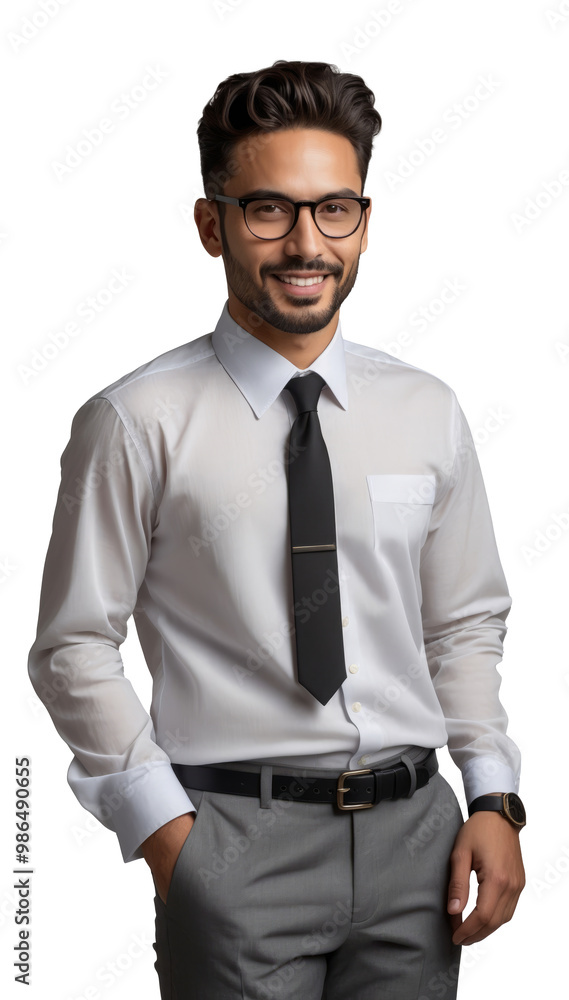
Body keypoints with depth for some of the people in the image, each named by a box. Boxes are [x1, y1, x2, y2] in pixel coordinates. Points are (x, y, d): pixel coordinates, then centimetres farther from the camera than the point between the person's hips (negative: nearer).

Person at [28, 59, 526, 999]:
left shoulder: (427, 412, 6)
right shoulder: (137, 423, -7)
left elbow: (466, 627, 11)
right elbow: (74, 649, -4)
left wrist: (494, 798, 1)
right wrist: (165, 831, -9)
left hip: (415, 827, 4)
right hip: (237, 837, -3)